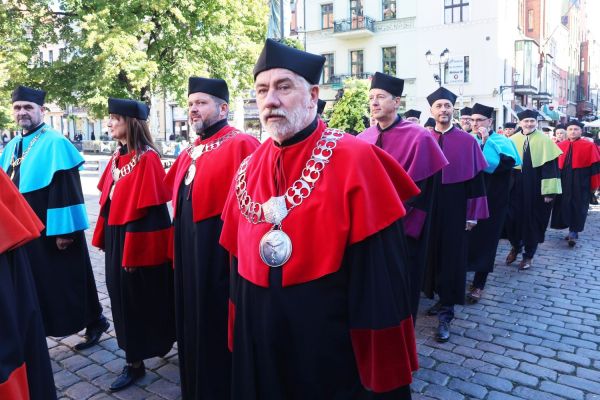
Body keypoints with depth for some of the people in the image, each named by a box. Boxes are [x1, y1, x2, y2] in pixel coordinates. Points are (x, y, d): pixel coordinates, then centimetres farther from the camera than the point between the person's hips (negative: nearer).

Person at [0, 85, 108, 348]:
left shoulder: (55, 143, -13)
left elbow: (66, 189, -19)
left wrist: (63, 229, -22)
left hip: (49, 229, -7)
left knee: (67, 280, 4)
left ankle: (94, 321, 23)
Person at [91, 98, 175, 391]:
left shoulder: (147, 158, -18)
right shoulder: (118, 156, 9)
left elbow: (146, 210, -20)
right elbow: (109, 200, 14)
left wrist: (133, 252, -19)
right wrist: (103, 236, 14)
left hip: (139, 242, -8)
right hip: (116, 238, 9)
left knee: (142, 299, 5)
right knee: (123, 297, 15)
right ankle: (134, 360, 30)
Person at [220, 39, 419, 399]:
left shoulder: (355, 160, -14)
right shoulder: (250, 168, 2)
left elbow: (382, 272, -15)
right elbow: (237, 258, 10)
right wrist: (239, 334, 12)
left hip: (332, 343, -5)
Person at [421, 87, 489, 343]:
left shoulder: (467, 141, -3)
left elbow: (475, 179, -3)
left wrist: (472, 214, -7)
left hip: (455, 210, -3)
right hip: (429, 209, 3)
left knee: (451, 258, 0)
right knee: (434, 254, 12)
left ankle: (446, 314, 7)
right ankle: (443, 300, 31)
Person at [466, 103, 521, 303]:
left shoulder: (500, 142, -3)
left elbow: (500, 165, -21)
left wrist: (486, 142, -21)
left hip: (490, 200, -3)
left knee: (484, 240, 2)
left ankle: (478, 284, 11)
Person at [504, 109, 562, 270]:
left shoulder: (544, 140, -6)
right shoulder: (512, 140, 2)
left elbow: (550, 165, -10)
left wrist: (549, 190, -15)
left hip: (535, 188, -2)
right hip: (515, 187, 2)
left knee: (533, 220, 7)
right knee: (513, 218, 5)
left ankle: (528, 255, 22)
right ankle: (515, 247, 31)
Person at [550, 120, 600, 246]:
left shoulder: (589, 146, -4)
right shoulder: (559, 146, 6)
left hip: (581, 183, -4)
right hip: (563, 182, 4)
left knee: (577, 207, 2)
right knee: (564, 206, 8)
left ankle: (574, 232, 10)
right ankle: (573, 231, 23)